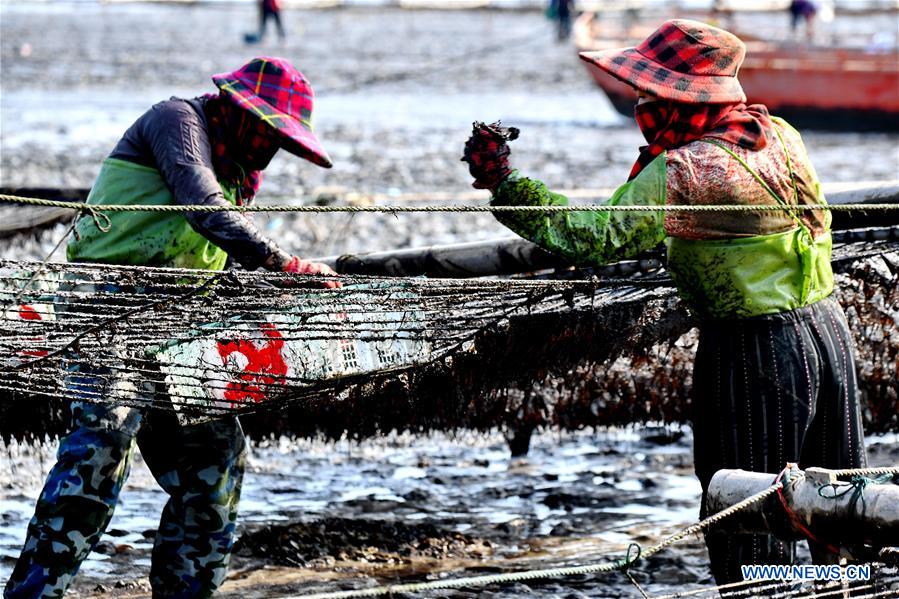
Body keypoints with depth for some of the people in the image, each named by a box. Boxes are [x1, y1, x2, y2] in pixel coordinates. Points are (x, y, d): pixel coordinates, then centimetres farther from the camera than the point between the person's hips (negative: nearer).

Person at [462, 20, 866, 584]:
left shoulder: (683, 171, -19)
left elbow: (597, 237, -23)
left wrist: (504, 184, -21)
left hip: (756, 352, -8)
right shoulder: (778, 133, 4)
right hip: (829, 331, 8)